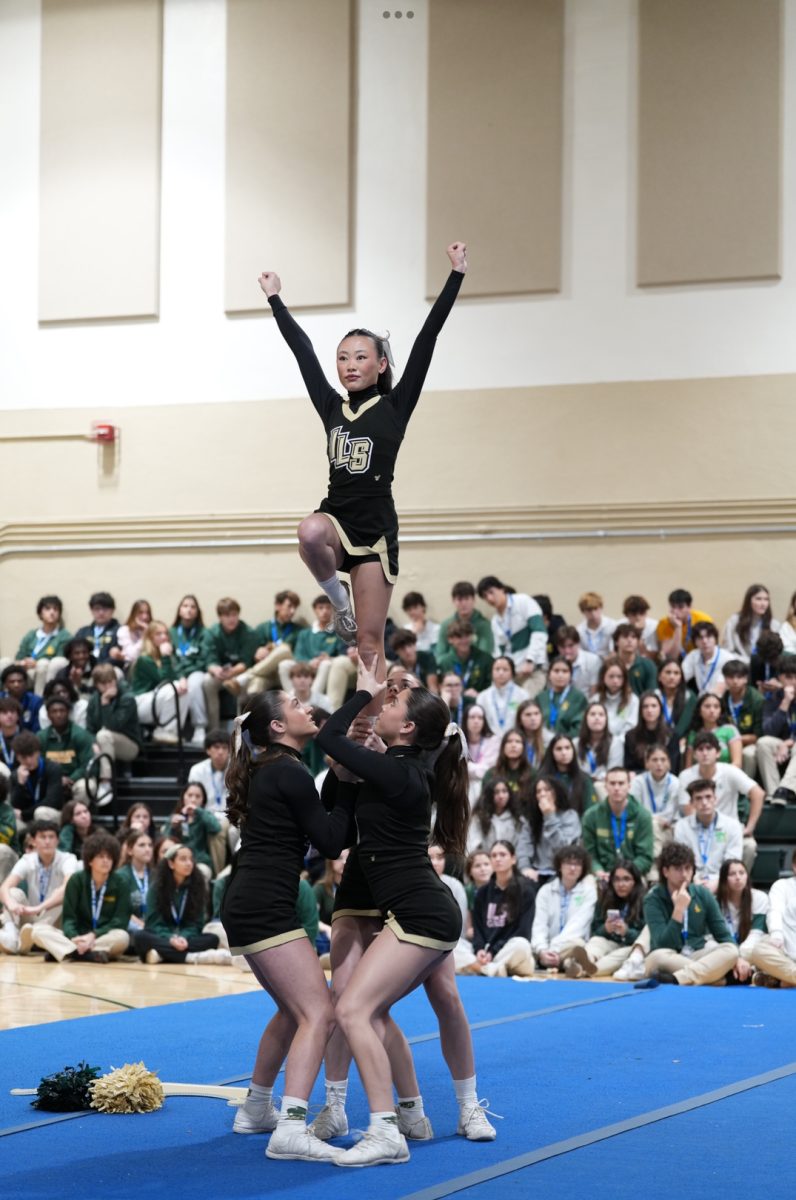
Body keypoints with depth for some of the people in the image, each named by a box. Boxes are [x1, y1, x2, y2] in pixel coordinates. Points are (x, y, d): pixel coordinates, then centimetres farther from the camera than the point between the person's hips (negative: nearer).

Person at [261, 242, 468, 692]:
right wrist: (275, 299, 25)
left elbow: (427, 339, -2)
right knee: (311, 534, -35)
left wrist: (457, 275, -5)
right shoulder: (332, 408, 12)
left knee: (370, 639, -3)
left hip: (376, 526, -3)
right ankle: (338, 599, -8)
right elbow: (303, 349, 19)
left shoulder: (394, 407, 2)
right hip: (335, 516, 3)